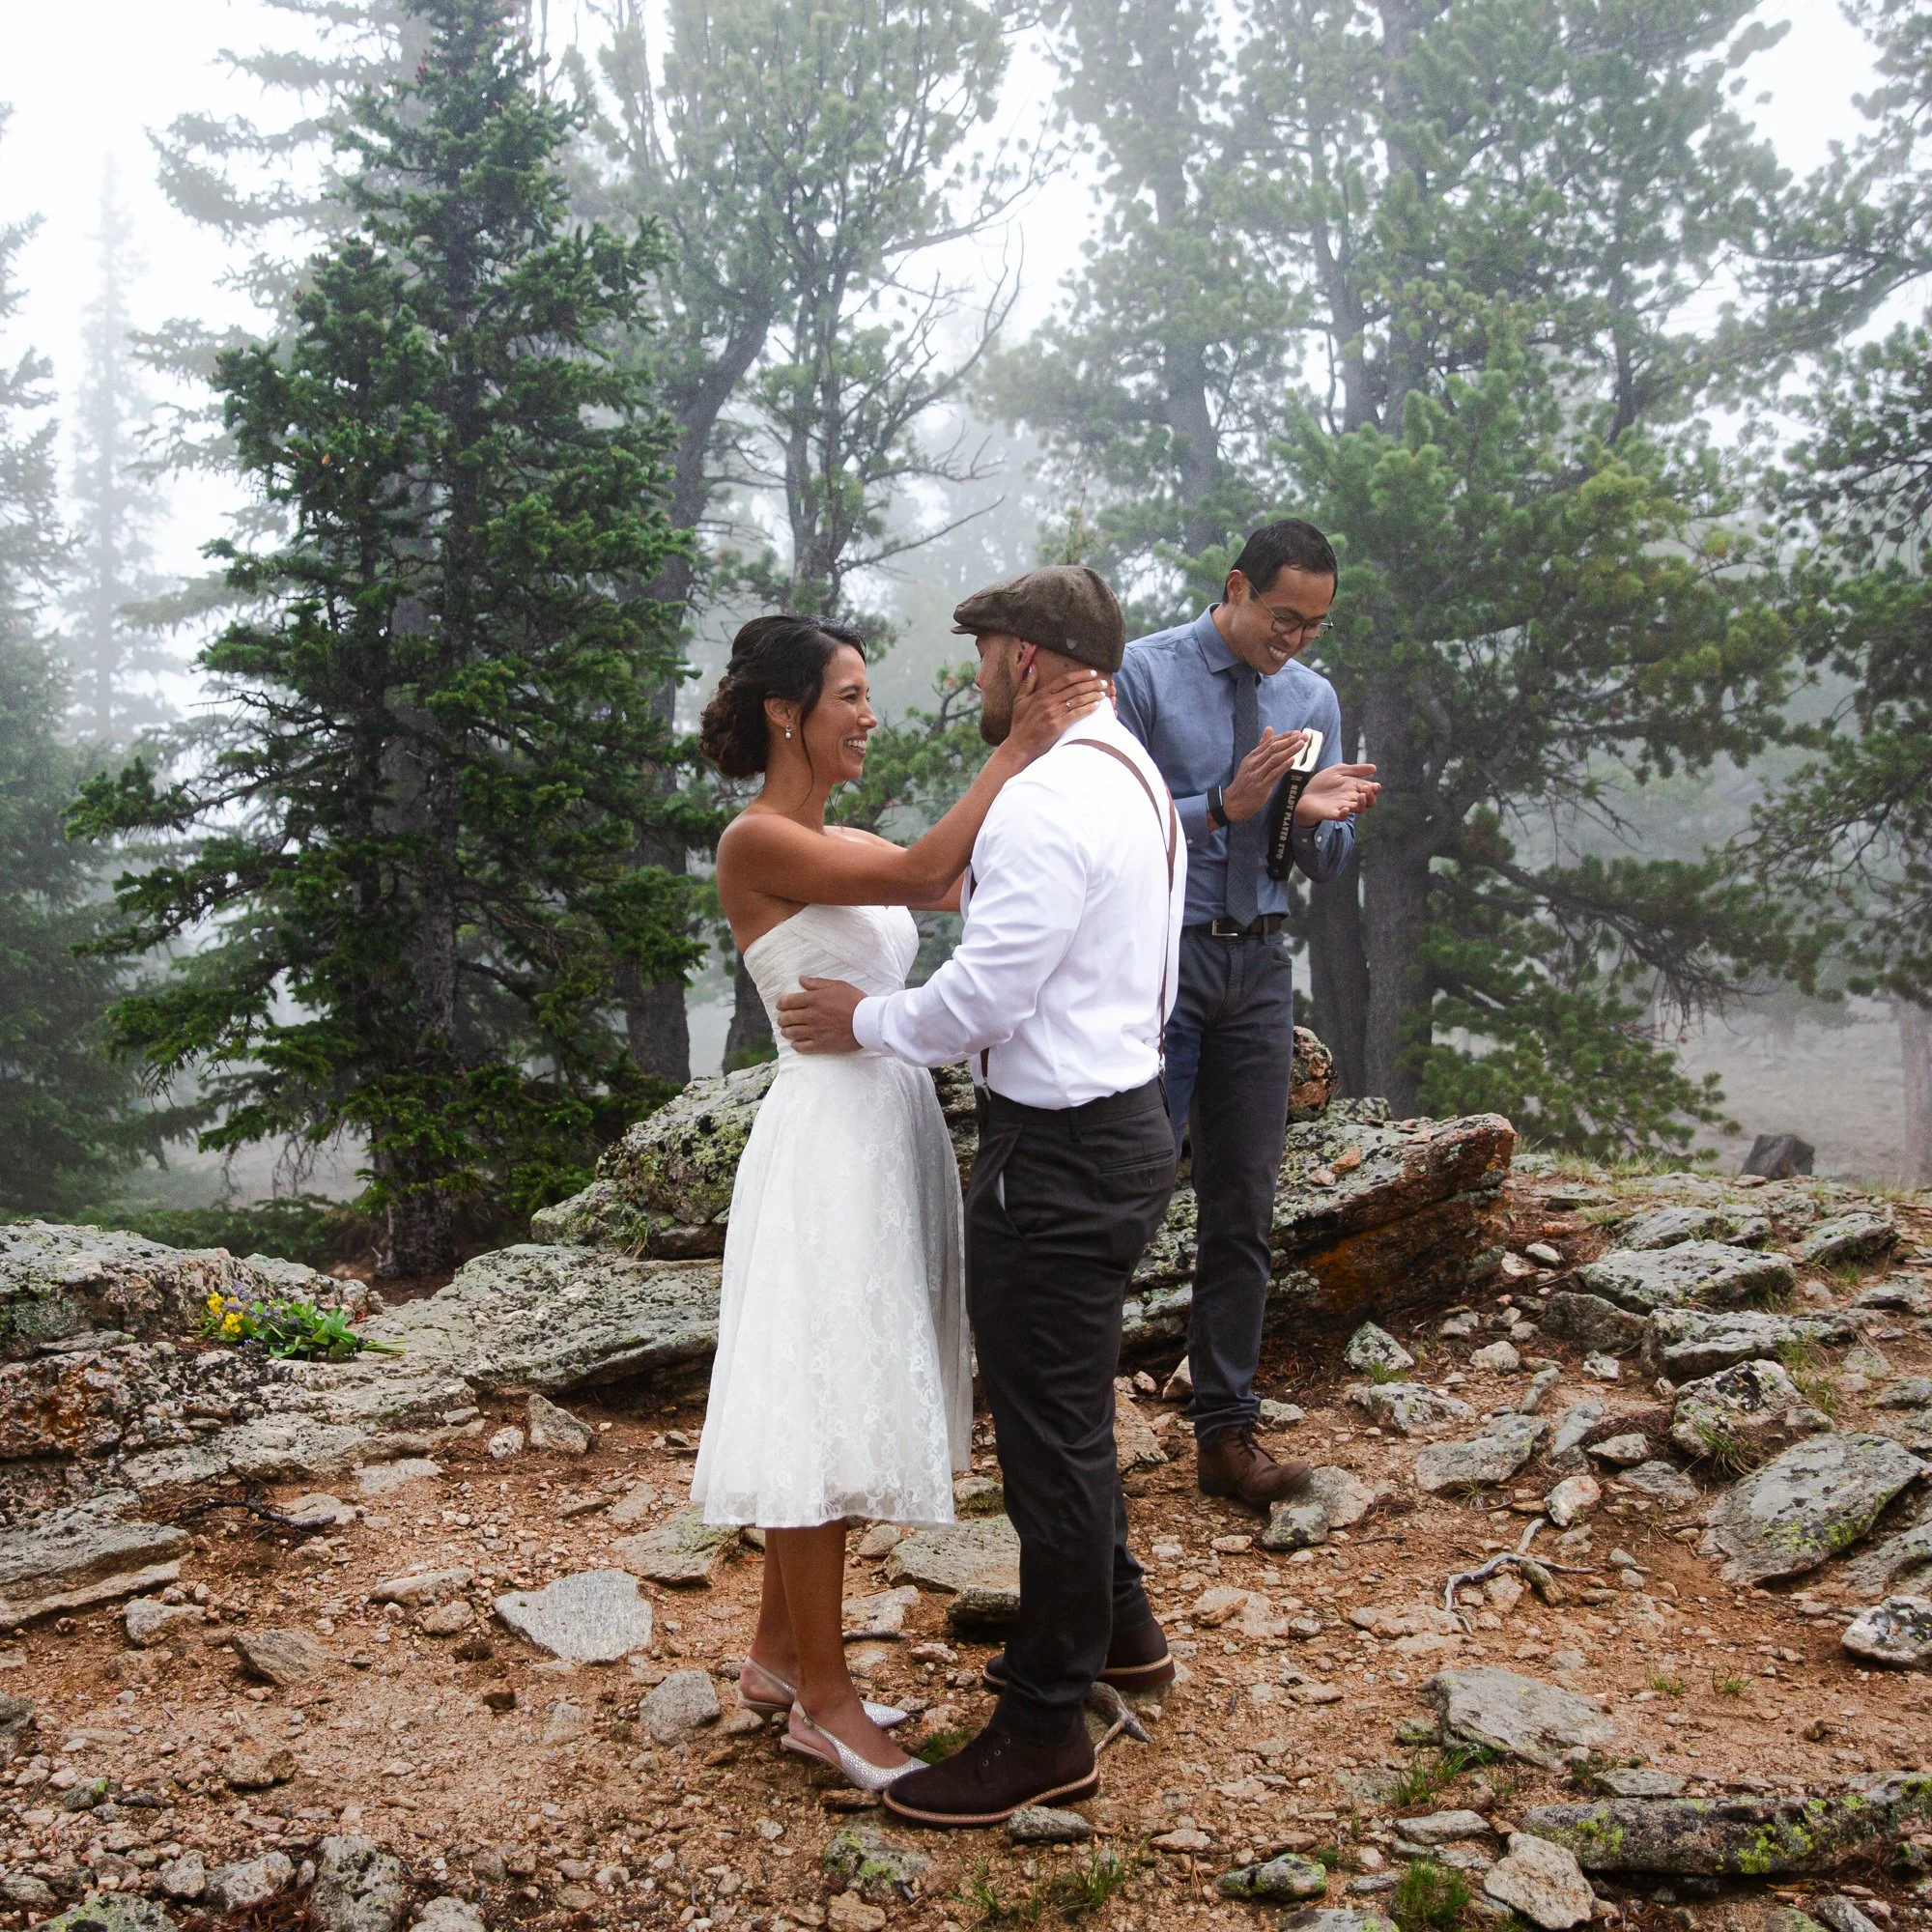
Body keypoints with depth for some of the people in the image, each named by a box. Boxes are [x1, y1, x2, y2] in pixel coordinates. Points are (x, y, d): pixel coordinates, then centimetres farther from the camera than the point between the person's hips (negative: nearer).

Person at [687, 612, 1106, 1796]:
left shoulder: (850, 846, 14)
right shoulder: (757, 842, -12)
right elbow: (923, 875, -22)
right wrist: (1017, 754, -19)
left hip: (891, 1128, 9)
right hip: (826, 1133, -9)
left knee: (843, 1409, 15)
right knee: (820, 1408, 0)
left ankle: (778, 1658, 28)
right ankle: (823, 1697, 13)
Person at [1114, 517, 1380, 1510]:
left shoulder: (1314, 696, 10)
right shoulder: (1145, 673, -5)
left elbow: (1326, 867, 13)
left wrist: (1320, 816, -10)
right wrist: (1225, 805, -20)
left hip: (1259, 963, 5)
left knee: (1242, 1208, 9)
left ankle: (1225, 1433, 18)